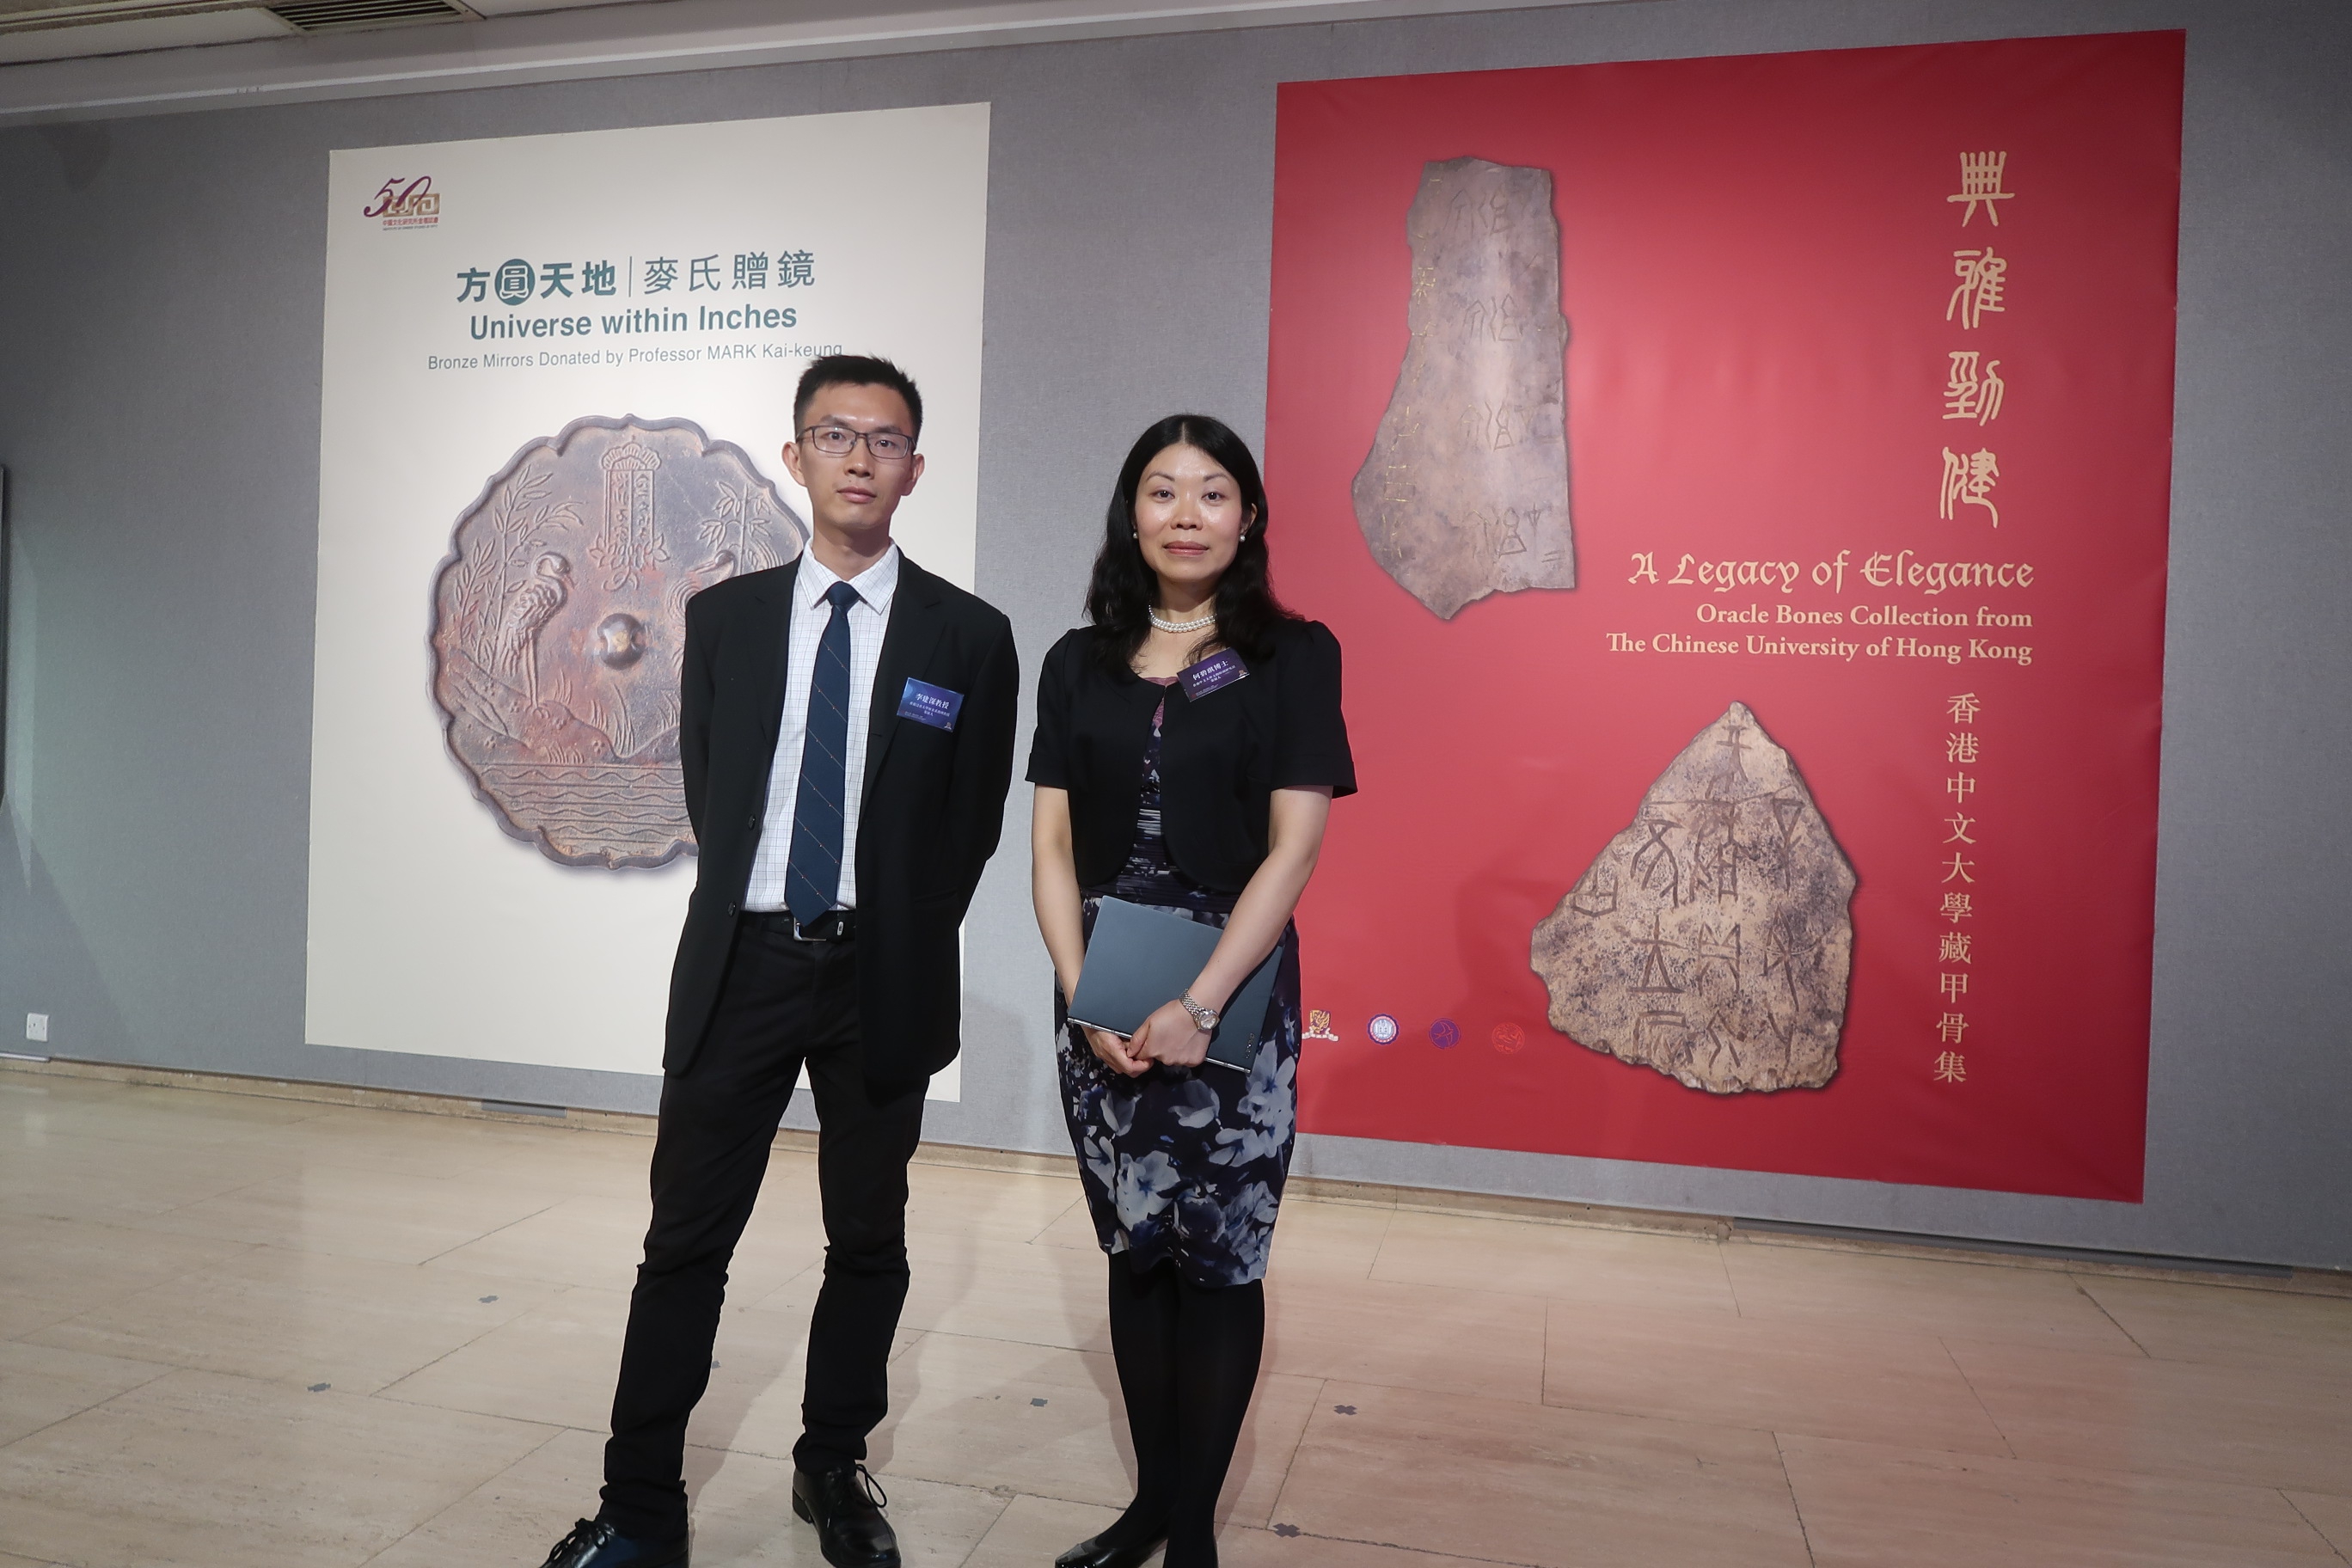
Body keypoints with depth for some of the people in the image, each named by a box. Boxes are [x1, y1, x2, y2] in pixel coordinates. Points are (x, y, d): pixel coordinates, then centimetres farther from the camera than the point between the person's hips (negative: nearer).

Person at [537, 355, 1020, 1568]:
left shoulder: (969, 636, -2)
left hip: (881, 974, -1)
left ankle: (834, 1471, 31)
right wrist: (755, 912, 9)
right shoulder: (724, 617, 6)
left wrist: (903, 937, 5)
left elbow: (974, 821, 4)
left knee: (868, 1239, 12)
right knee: (685, 1241, 5)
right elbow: (705, 787, 12)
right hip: (740, 964, 1)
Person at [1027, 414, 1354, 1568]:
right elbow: (1052, 845, 5)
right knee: (1136, 1254, 12)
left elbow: (1294, 845, -8)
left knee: (1218, 1262, 4)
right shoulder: (1080, 663, 8)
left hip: (1233, 997, -3)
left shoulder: (1293, 655, -1)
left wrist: (1198, 1003, -15)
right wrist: (1083, 996, -8)